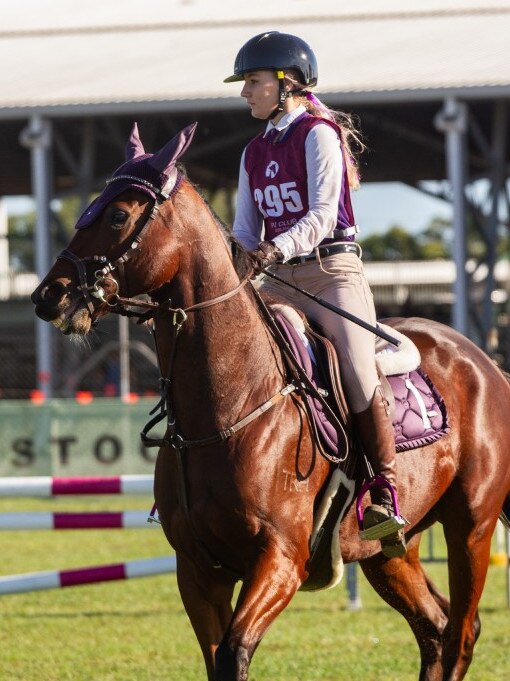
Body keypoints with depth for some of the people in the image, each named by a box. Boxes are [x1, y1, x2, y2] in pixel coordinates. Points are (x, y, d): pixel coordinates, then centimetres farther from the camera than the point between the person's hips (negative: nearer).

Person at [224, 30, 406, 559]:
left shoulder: (318, 135, -5)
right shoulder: (254, 153, 16)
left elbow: (323, 214, -16)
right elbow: (245, 230, 15)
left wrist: (278, 248, -31)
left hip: (332, 271, -7)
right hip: (278, 278, 7)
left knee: (359, 375, -23)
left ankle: (385, 495, -19)